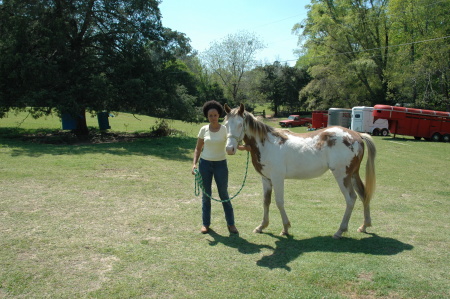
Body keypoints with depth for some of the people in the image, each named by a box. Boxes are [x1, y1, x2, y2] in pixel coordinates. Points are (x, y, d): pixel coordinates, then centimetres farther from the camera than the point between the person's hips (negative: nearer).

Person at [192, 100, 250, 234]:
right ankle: (206, 223, 22)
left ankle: (231, 223, 16)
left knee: (224, 195, 3)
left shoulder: (225, 129, -5)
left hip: (220, 164, -2)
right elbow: (198, 148, 6)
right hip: (205, 164, 2)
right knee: (206, 194, 9)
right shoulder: (204, 129, 0)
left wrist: (244, 147, -34)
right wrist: (194, 163, -6)